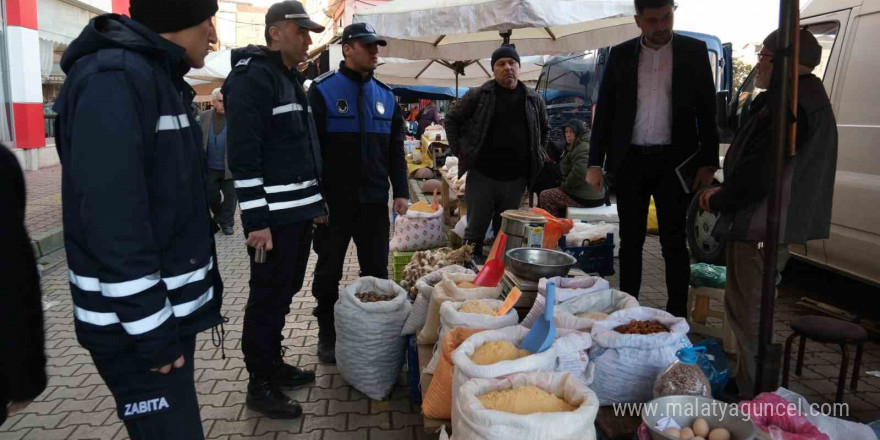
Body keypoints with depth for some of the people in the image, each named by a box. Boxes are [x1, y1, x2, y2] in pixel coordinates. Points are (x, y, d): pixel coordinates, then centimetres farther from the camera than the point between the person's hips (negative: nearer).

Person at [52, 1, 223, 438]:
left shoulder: (161, 79, 11)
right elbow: (111, 221, -24)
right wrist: (150, 332, -21)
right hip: (135, 322, -9)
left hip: (171, 307, 9)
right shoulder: (112, 79, -18)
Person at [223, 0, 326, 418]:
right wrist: (256, 220, -21)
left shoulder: (293, 80, 17)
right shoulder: (251, 79, -12)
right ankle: (260, 384, 15)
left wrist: (317, 202, 21)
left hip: (298, 212, 9)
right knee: (268, 299, 1)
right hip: (273, 217, -9)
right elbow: (243, 157, -19)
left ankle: (273, 363, 32)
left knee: (284, 293, 17)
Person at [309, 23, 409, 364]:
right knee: (329, 271, 10)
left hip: (374, 200, 4)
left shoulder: (385, 95, 8)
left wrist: (400, 190, 5)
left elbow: (395, 148, 11)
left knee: (376, 270, 10)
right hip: (334, 200, -3)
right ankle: (327, 334, 25)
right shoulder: (323, 90, -5)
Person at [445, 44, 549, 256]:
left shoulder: (534, 99, 6)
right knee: (475, 231, 4)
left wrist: (537, 156, 10)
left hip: (516, 179, 3)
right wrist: (459, 151, -2)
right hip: (481, 175, -2)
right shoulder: (478, 95, -3)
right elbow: (452, 119, 5)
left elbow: (545, 130, 21)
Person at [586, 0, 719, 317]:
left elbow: (707, 110, 3)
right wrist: (595, 163, -1)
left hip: (674, 161, -1)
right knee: (630, 241, 8)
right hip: (630, 161, 2)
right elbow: (604, 111, 6)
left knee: (674, 243, 1)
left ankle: (676, 316, 9)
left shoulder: (694, 51, 3)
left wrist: (708, 163, -3)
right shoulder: (621, 54, 6)